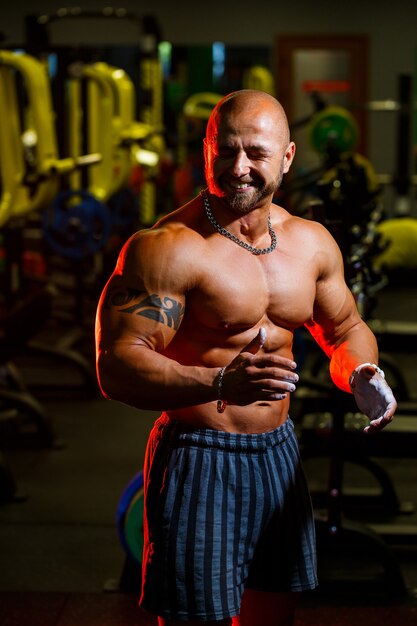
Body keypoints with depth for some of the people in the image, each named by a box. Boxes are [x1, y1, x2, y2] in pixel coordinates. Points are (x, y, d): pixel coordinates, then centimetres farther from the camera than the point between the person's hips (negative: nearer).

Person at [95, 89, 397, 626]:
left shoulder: (312, 243, 5)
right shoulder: (166, 247, -17)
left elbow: (345, 329, 21)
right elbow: (116, 368, -25)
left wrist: (363, 374, -3)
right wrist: (220, 384, -39)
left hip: (279, 456, 7)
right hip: (197, 460, -6)